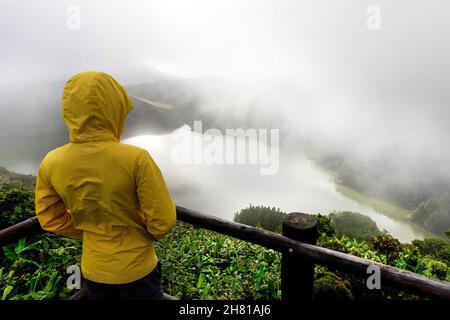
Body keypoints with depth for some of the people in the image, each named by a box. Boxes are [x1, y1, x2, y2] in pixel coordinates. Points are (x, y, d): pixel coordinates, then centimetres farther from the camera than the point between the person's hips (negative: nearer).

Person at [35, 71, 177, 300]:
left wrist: (91, 233, 9)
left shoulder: (51, 163, -15)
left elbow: (51, 219, -1)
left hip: (94, 269, 4)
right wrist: (146, 232, -1)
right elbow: (163, 222, -22)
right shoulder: (135, 158, -30)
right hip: (137, 268, -3)